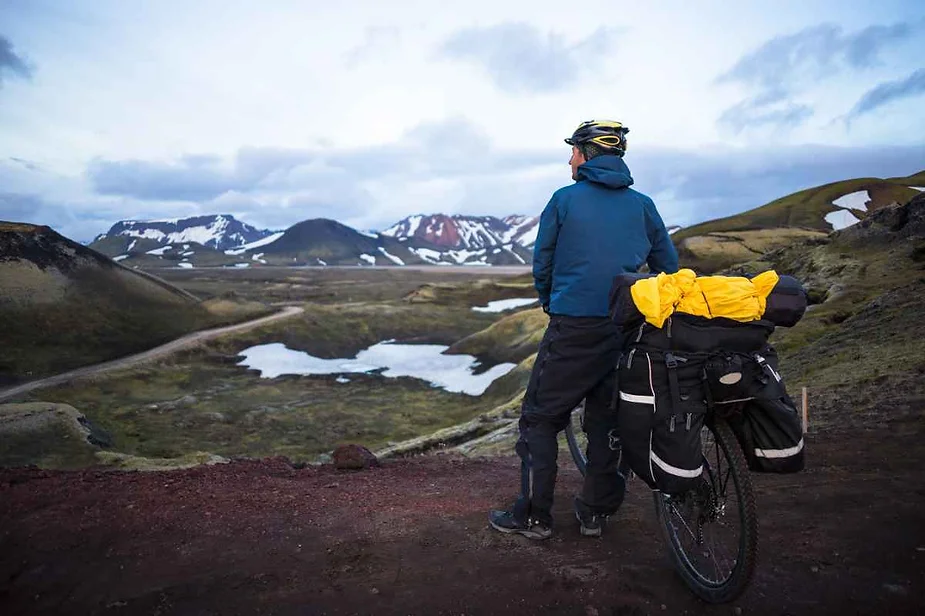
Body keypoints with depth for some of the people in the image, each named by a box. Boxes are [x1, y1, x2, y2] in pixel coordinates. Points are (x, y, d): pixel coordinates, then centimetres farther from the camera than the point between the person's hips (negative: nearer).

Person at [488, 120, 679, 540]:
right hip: (626, 331, 5)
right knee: (606, 418, 15)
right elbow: (669, 266, 12)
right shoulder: (643, 205, 9)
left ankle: (535, 516, 10)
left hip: (573, 328, -4)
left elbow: (542, 264, 5)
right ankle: (595, 512, 23)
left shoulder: (564, 199, -1)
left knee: (540, 417, 6)